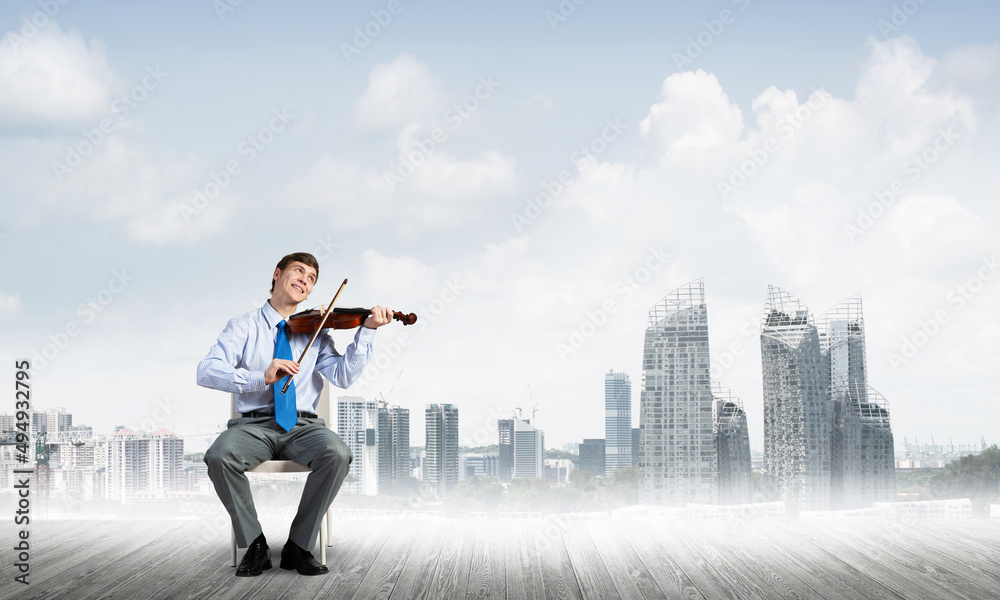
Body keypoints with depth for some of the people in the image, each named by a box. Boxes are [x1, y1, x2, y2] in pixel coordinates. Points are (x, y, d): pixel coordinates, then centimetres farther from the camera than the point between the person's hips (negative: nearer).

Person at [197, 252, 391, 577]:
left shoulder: (315, 332, 15)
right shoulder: (244, 327, 8)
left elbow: (343, 375, -1)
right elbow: (206, 372, -8)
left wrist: (366, 331, -13)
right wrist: (262, 377, -23)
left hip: (302, 425, 2)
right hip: (254, 424, -1)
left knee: (337, 453, -30)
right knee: (219, 455, -33)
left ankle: (298, 546, -16)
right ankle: (255, 546, -14)